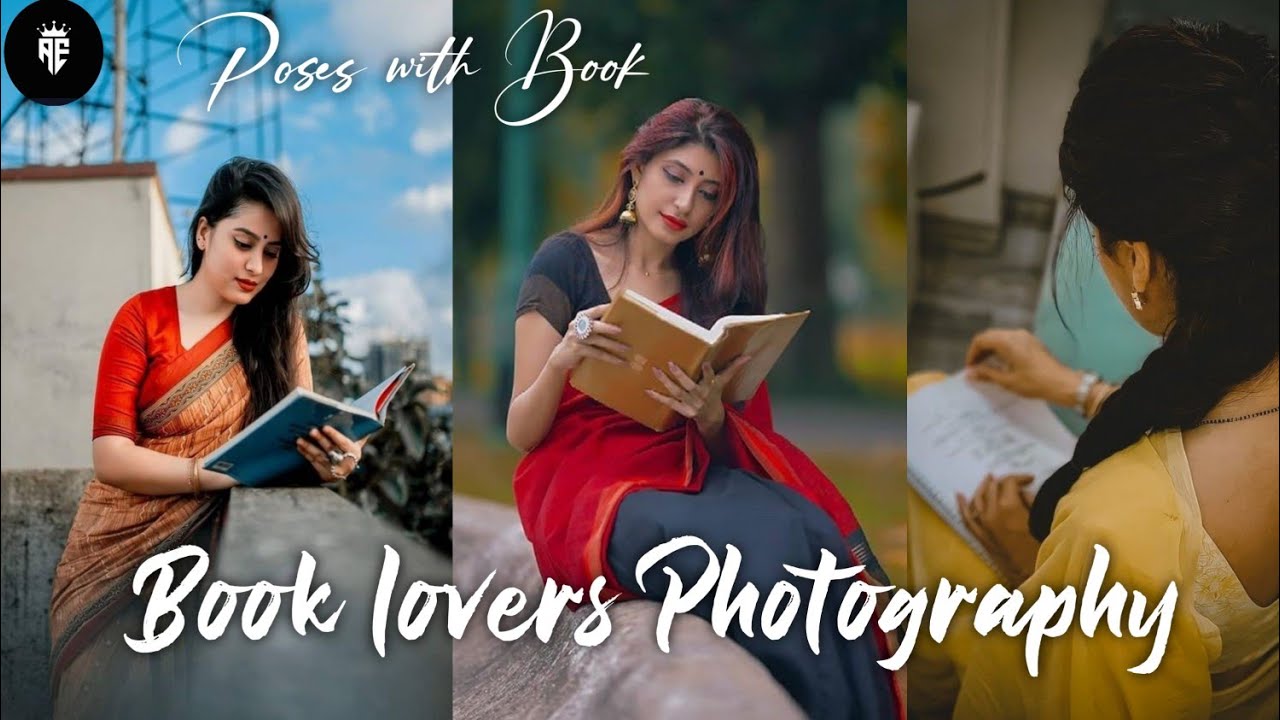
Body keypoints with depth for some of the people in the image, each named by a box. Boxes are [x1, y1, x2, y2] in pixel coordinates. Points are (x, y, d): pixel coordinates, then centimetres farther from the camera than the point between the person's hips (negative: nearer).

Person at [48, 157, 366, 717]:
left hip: (213, 551, 2)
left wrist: (328, 459, -24)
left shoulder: (280, 328, 7)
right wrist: (222, 472, -23)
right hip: (121, 552, -1)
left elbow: (301, 437, -1)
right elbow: (110, 457, -10)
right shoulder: (143, 318, -2)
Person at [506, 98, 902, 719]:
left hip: (689, 472, 4)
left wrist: (711, 415, -13)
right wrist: (563, 361, -21)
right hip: (587, 478, -4)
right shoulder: (566, 261, 2)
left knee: (818, 537, -32)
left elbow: (722, 447, 11)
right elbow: (520, 433, 0)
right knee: (769, 548, -34)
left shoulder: (716, 287, 14)